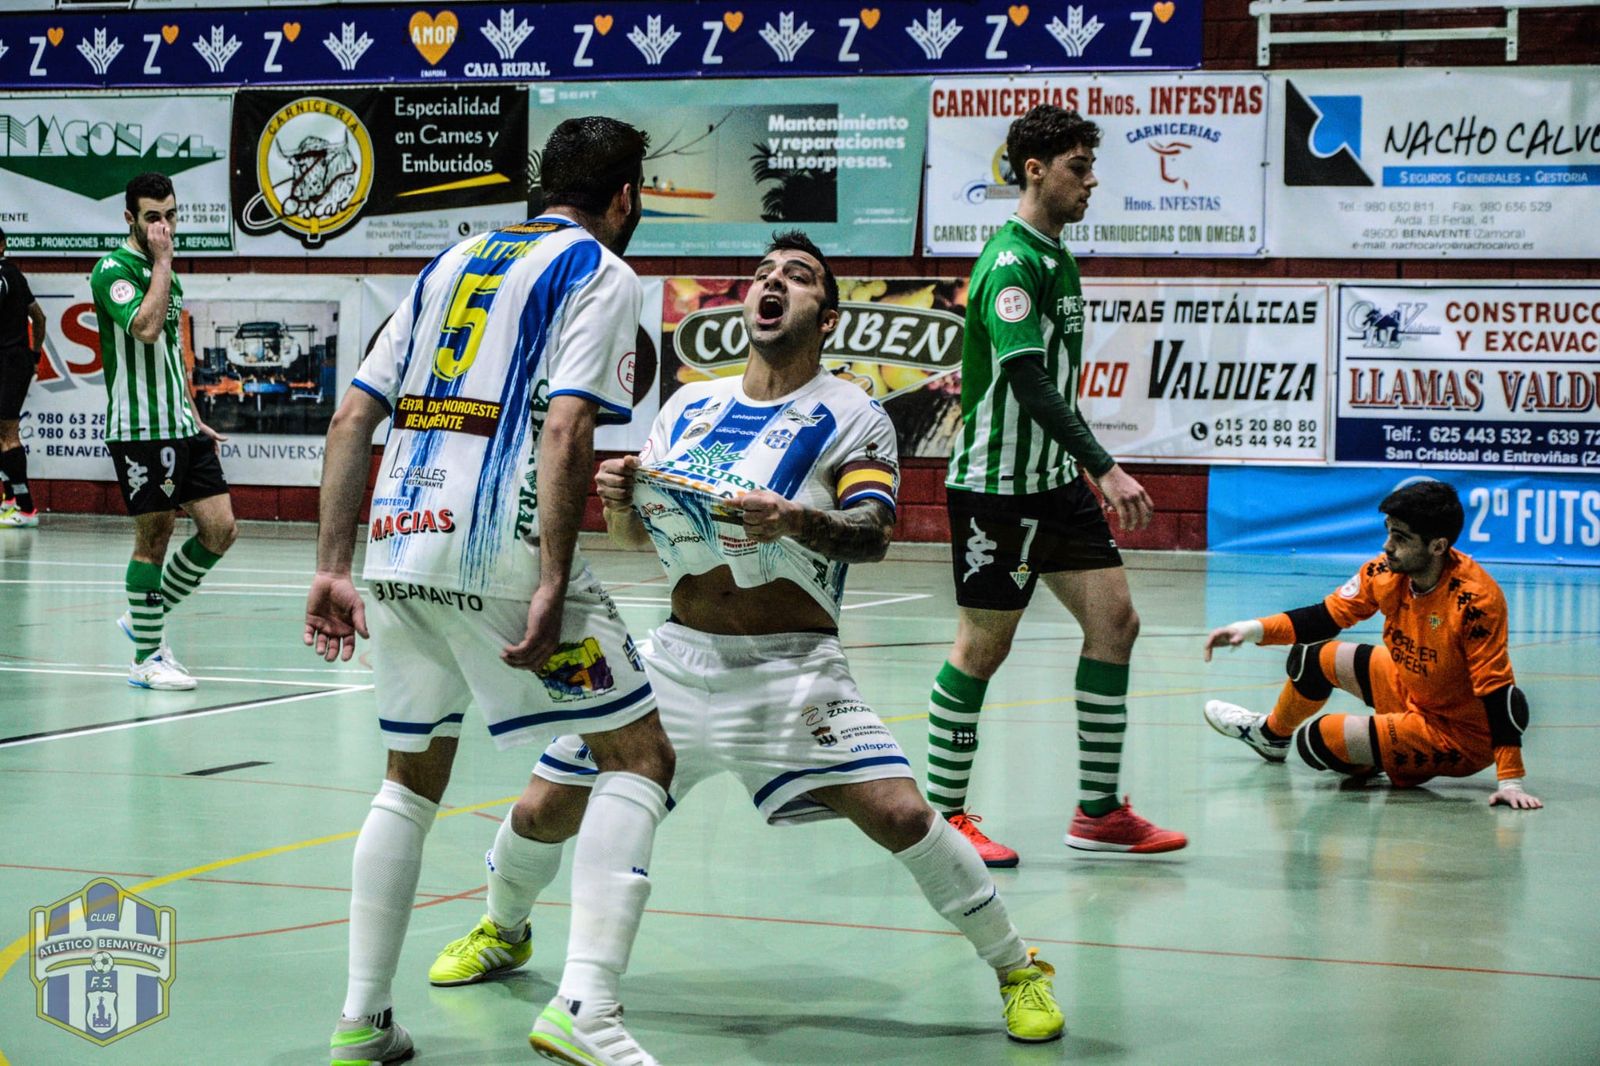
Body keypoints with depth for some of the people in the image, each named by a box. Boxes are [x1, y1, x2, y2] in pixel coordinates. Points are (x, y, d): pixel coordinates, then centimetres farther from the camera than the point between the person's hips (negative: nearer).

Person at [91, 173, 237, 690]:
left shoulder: (167, 274, 17)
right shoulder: (114, 269, -9)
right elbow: (146, 327, -27)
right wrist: (162, 263, -17)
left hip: (181, 427, 8)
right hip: (140, 429, -8)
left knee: (220, 529, 3)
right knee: (154, 537, -3)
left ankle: (148, 618, 19)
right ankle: (145, 658, 7)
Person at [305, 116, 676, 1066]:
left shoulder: (455, 261, 22)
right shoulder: (601, 271, 3)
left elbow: (354, 419, 16)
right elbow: (566, 428, -13)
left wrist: (333, 567, 15)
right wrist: (553, 585, -17)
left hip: (399, 541, 7)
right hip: (499, 550, -6)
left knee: (415, 775, 22)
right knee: (639, 755, 3)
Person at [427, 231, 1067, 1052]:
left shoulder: (851, 415, -3)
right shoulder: (689, 406, 11)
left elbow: (872, 535, -18)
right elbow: (637, 535, 18)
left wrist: (794, 519, -38)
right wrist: (619, 498, -5)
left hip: (792, 667, -4)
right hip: (679, 656, 4)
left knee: (898, 813, -20)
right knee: (544, 809, 4)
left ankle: (1018, 971, 0)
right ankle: (502, 932, 36)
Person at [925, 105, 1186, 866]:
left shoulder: (1058, 260, 13)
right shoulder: (1009, 264, -16)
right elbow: (1030, 382, -25)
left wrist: (1085, 469, 21)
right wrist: (1105, 468, -29)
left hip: (1055, 482, 9)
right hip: (993, 486, -9)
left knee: (1114, 619, 2)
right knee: (983, 646, -1)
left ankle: (1099, 811, 8)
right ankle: (945, 814, 12)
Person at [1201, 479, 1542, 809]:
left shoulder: (1476, 600, -33)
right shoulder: (1385, 572, -14)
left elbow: (1497, 694, -31)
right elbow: (1327, 616, -1)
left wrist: (1510, 780, -35)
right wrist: (1255, 629, -15)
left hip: (1457, 734, -7)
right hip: (1409, 689, 7)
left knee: (1317, 741, -15)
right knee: (1311, 657, 16)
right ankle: (1271, 735, 47)